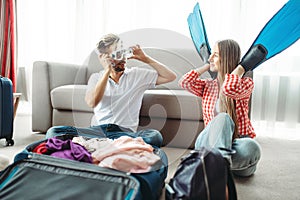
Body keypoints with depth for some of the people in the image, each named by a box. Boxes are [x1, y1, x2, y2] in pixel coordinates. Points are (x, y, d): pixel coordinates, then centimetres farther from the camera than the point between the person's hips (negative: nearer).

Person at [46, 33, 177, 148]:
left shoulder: (137, 75, 11)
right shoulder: (96, 77, 12)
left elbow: (170, 76, 8)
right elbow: (92, 102, -8)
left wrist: (146, 59, 3)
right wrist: (107, 71, -11)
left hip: (126, 132, 0)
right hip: (99, 130, 1)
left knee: (155, 136, -34)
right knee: (54, 132, -20)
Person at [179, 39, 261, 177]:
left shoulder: (246, 83, 1)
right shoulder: (208, 86, 14)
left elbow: (229, 89, -24)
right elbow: (184, 82, -4)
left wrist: (240, 67, -7)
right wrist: (207, 66, 7)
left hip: (237, 145, -1)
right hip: (209, 144, 1)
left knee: (251, 147, -37)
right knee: (222, 118, -32)